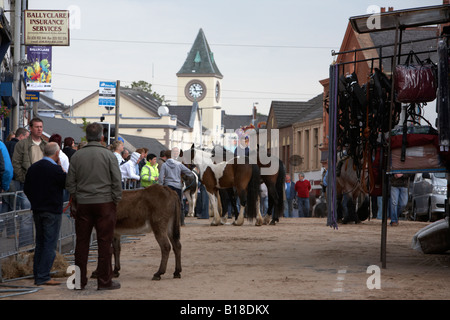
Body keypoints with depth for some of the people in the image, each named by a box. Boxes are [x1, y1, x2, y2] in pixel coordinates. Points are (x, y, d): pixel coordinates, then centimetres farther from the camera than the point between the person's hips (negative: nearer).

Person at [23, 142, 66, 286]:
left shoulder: (32, 168, 5)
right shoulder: (55, 169, -16)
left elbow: (26, 189, 11)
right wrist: (60, 166, -4)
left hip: (37, 210, 7)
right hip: (52, 211, -7)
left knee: (40, 243, 14)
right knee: (50, 244, -4)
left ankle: (37, 275, 16)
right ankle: (43, 276, -8)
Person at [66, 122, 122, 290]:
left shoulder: (76, 156, 4)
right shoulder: (109, 155, -3)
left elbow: (70, 183, 7)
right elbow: (117, 181, -5)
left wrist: (74, 202, 14)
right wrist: (116, 201, 4)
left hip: (83, 203, 3)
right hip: (105, 202, -3)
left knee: (82, 242, 8)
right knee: (104, 242, 1)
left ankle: (79, 280, 11)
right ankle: (104, 281, 2)